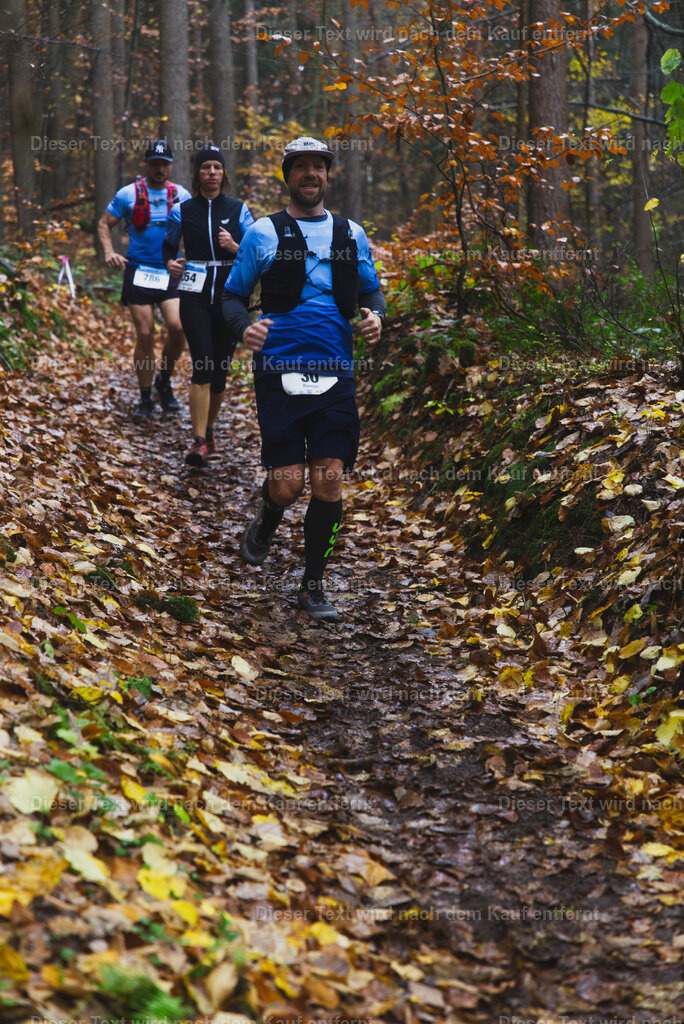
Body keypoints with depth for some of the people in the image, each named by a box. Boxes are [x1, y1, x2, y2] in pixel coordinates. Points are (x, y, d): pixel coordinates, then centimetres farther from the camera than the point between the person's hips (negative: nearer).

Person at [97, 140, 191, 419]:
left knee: (178, 327, -18)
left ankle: (165, 380, 8)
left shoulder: (181, 195, 6)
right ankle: (145, 399, 10)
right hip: (138, 272, -1)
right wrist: (109, 252, -8)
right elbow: (104, 223, 9)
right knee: (145, 335, -4)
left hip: (172, 272, 1)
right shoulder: (128, 194, 2)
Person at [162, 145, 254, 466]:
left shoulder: (238, 209, 5)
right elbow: (168, 246, 11)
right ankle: (200, 442, -18)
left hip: (231, 295, 1)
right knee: (203, 365, -17)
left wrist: (234, 247, -17)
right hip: (195, 296, -1)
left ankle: (208, 429, 30)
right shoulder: (182, 210, 5)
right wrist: (170, 263, -11)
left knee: (220, 369, 6)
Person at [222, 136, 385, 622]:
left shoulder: (351, 234, 12)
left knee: (330, 481, -3)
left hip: (335, 374, 2)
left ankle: (314, 585, 11)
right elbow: (233, 294, 7)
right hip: (280, 372, -2)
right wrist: (244, 327, -14)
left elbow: (371, 289, 20)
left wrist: (375, 315, -3)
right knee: (287, 483, -8)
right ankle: (267, 520, 29)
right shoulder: (264, 232, 4)